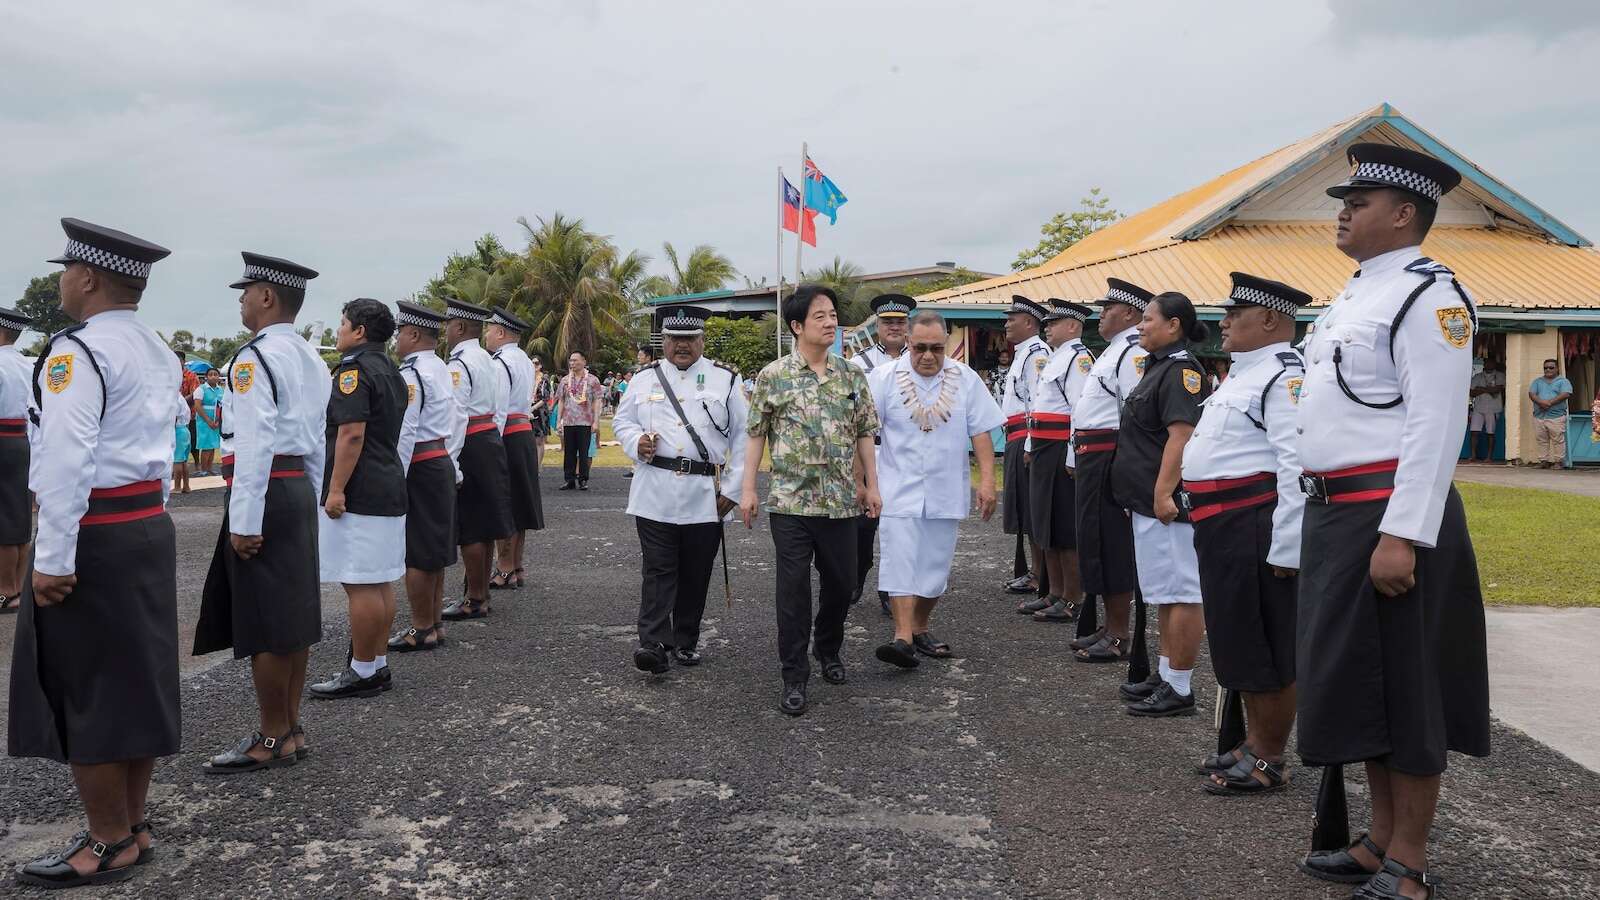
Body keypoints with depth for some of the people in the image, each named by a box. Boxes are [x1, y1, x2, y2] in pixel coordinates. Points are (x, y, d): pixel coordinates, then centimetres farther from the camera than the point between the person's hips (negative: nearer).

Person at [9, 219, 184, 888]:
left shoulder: (78, 352, -15)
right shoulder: (158, 352, 12)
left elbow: (67, 461, -21)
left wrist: (53, 558, -20)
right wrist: (147, 517, 20)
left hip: (95, 536, -9)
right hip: (150, 527, 9)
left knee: (83, 690, 2)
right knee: (138, 681, 14)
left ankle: (110, 845, 11)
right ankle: (133, 824, 25)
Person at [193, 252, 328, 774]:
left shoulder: (255, 358, -14)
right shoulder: (311, 360, 13)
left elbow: (255, 443, -20)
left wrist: (244, 521, -18)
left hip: (264, 494, -9)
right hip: (299, 490, 9)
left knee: (262, 623, 0)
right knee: (293, 618, 13)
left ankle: (272, 740, 8)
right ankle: (291, 729, 22)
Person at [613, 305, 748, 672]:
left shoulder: (725, 379, 6)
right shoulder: (645, 378, 10)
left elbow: (743, 436, 4)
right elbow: (622, 420, 16)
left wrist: (732, 489, -2)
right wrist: (637, 442, -7)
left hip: (706, 496, 0)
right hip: (655, 494, 0)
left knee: (696, 573, 8)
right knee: (657, 570, -5)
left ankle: (686, 641, 20)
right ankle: (654, 643, -8)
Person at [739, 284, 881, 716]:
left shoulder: (852, 375, 6)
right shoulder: (773, 375, -3)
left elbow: (864, 433, 11)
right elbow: (756, 434, 0)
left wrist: (871, 484, 8)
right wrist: (748, 489, -4)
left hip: (842, 501, 3)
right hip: (791, 500, -3)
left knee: (841, 581, 11)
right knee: (793, 588, -1)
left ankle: (829, 652, 36)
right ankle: (794, 677, 8)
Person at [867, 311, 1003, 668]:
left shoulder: (965, 379, 3)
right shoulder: (884, 378, -4)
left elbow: (980, 433, 3)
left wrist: (987, 481, -4)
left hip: (946, 490, 3)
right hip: (900, 489, -3)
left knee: (936, 565, 10)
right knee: (900, 560, -12)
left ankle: (921, 629, 25)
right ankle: (903, 636, -14)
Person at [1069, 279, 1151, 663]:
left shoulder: (1133, 353, -14)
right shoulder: (1113, 351, 20)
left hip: (1109, 459, -11)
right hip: (1091, 458, 11)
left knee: (1112, 545, -5)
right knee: (1095, 541, 15)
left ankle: (1118, 636, 3)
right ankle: (1110, 627, 25)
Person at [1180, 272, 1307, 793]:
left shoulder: (1285, 376, -15)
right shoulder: (1243, 373, 18)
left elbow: (1298, 468, -23)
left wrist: (1285, 549, -24)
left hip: (1255, 532, -10)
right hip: (1224, 531, 10)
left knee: (1267, 651, 0)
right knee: (1239, 643, 17)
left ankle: (1269, 762, 11)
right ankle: (1253, 744, 30)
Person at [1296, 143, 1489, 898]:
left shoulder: (1429, 296, -12)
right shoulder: (1354, 296, 17)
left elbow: (1436, 427, -20)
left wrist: (1402, 537, -25)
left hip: (1388, 518, -9)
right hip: (1334, 516, 9)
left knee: (1406, 691, 0)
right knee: (1356, 683, 15)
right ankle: (1381, 838, 28)